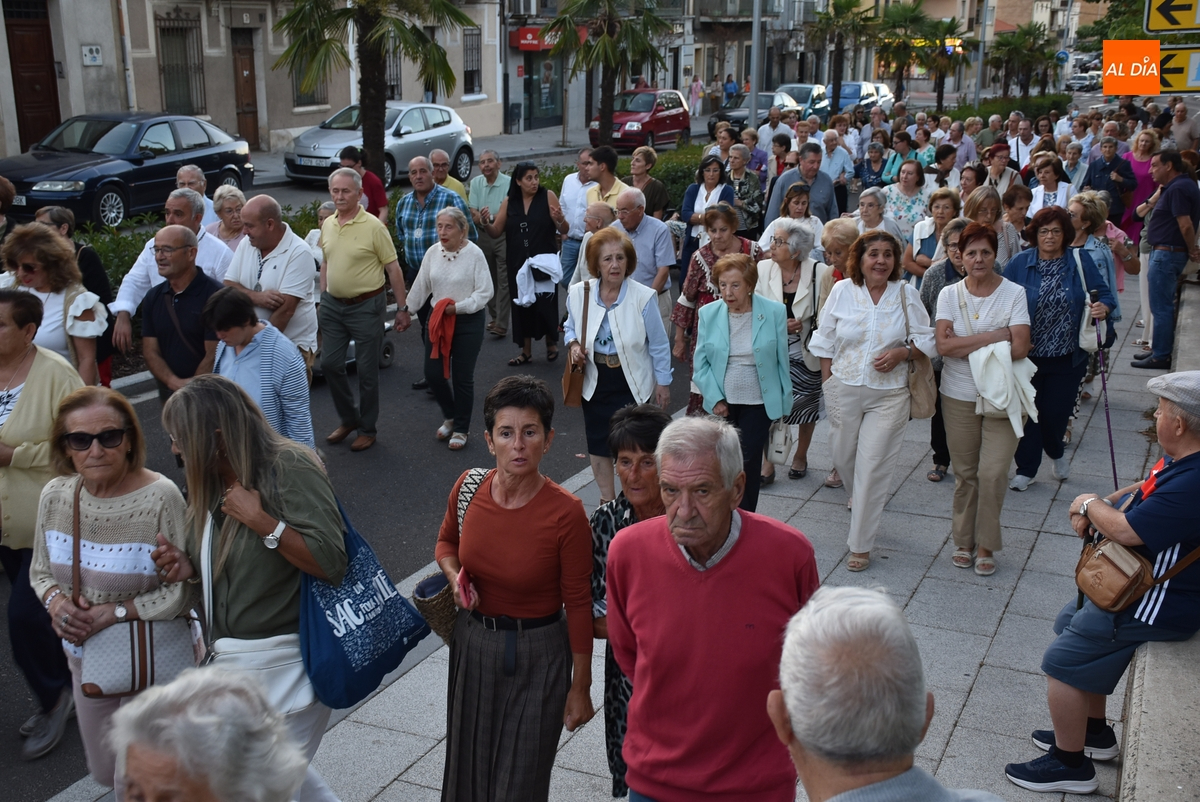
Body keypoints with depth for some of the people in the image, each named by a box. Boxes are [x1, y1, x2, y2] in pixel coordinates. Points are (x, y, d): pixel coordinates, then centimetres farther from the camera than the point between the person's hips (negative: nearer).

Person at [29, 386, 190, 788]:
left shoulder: (160, 497, -24)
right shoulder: (55, 495, -6)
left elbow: (183, 592, -21)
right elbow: (41, 571, 7)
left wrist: (114, 612, -24)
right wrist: (56, 600, -14)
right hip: (87, 660, 6)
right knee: (105, 771, 24)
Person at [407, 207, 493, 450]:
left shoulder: (474, 254, -12)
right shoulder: (432, 253, 1)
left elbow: (485, 293, -12)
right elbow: (420, 287, 10)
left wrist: (457, 307, -21)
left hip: (468, 322, -4)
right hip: (438, 321, 4)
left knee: (462, 377, 2)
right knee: (432, 373, 2)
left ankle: (461, 429, 19)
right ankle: (450, 416, 29)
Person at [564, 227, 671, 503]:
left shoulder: (643, 297, -15)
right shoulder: (579, 293, -7)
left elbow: (658, 345, -7)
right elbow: (570, 327, 12)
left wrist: (663, 382, -3)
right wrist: (573, 344, -10)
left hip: (633, 382, -3)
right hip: (595, 381, 3)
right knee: (598, 442, 13)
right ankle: (607, 501, 32)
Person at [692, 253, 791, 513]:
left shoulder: (774, 312, -9)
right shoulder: (708, 314, -4)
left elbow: (781, 361, -1)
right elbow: (700, 362, 1)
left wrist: (783, 402, 1)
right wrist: (715, 399, -8)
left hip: (758, 403, -2)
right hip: (722, 403, 2)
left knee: (748, 464, -2)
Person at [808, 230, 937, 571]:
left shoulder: (906, 293, -2)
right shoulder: (842, 291, -1)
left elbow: (926, 339, 4)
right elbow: (825, 341, 7)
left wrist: (902, 353, -16)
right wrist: (828, 382, 2)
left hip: (888, 394, -2)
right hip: (844, 390, 2)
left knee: (872, 466, -4)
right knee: (843, 457, 15)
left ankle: (861, 545, 7)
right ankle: (860, 502, 51)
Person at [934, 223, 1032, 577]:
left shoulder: (1014, 293, -4)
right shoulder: (949, 294, 2)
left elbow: (1020, 348, -13)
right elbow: (943, 345, -12)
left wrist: (965, 345, -11)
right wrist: (994, 337, -15)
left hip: (1001, 395, -2)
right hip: (959, 395, 2)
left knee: (993, 472, -6)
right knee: (964, 472, 10)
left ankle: (986, 545, 11)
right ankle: (964, 540, 24)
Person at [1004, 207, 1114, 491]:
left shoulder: (1080, 261, -2)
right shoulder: (1019, 263, -4)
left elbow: (1104, 294, 0)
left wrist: (1103, 308, -23)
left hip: (1067, 358, 0)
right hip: (1027, 355, 0)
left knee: (1056, 413, 7)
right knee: (1027, 413, 7)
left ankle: (1056, 453, 39)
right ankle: (1026, 469, 24)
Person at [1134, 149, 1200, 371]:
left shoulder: (1177, 189, -19)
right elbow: (1152, 208, 19)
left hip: (1166, 253, -11)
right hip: (1166, 252, 11)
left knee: (1161, 307, -5)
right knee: (1164, 305, 17)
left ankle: (1161, 356, 0)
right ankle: (1162, 350, 26)